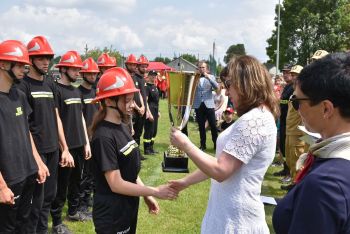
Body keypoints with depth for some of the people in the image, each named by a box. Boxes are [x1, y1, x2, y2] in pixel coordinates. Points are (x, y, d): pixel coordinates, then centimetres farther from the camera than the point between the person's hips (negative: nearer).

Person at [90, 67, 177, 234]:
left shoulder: (122, 127, 4)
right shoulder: (104, 137, -23)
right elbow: (116, 184, -23)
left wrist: (146, 196, 10)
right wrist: (155, 192, -18)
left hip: (128, 209, 8)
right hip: (111, 215, -8)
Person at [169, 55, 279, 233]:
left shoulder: (253, 121, -23)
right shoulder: (256, 116, 11)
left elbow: (220, 170, -24)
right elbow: (222, 162, 14)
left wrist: (185, 145, -14)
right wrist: (186, 181, 14)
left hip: (235, 219, -9)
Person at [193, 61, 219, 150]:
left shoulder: (211, 77, 8)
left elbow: (216, 87, -8)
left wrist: (208, 77, -16)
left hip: (209, 104, -1)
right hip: (198, 105, 1)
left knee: (213, 126, -2)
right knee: (201, 126, 7)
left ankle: (216, 144, 8)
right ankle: (203, 145, 16)